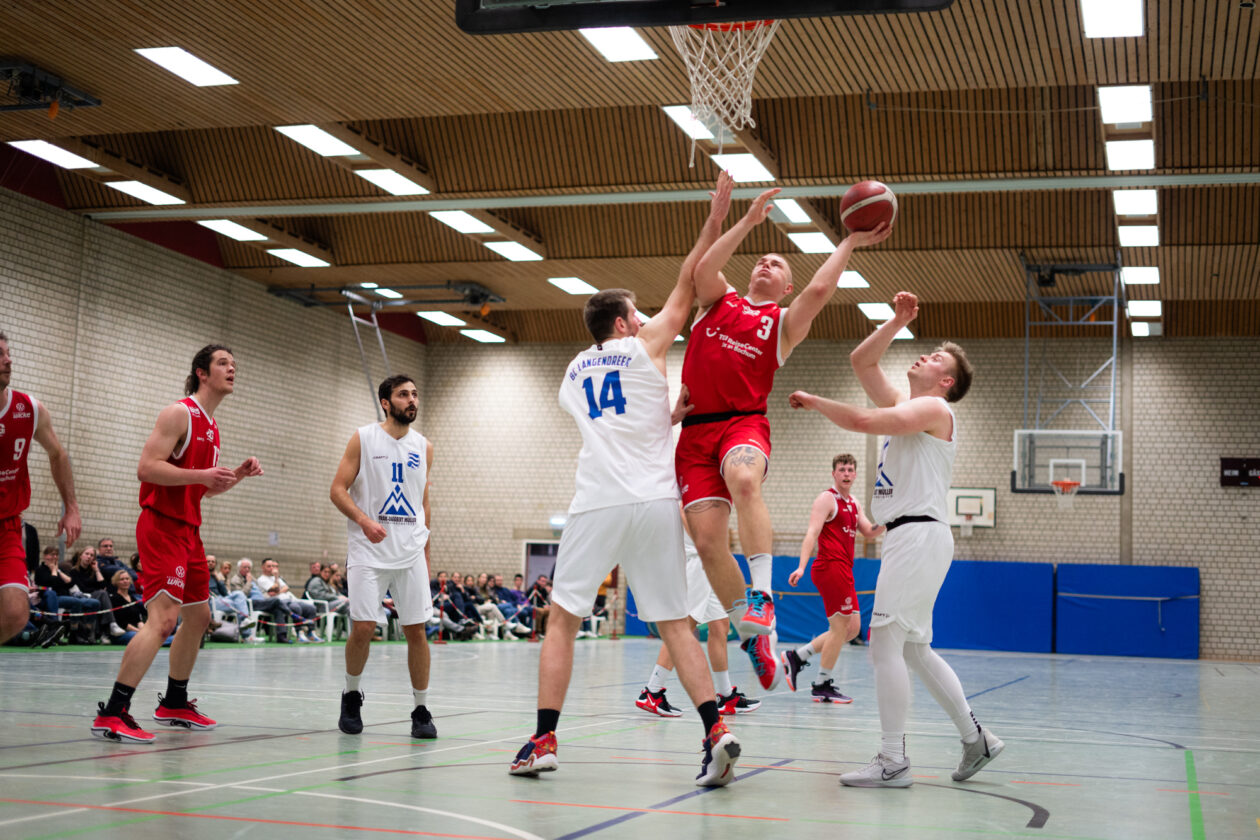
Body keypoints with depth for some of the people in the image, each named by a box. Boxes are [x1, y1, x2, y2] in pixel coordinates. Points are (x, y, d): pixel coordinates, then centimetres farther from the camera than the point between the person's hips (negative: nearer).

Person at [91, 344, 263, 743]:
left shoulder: (212, 426, 18)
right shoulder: (179, 413, -11)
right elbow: (147, 467, -20)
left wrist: (236, 475, 10)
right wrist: (203, 474, -24)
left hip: (188, 530, 10)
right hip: (162, 526, -10)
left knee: (198, 616, 17)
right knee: (163, 618, -20)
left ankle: (174, 703, 32)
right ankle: (111, 715, -19)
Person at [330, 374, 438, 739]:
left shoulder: (424, 447, 11)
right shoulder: (363, 439, 0)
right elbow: (337, 490, -3)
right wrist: (365, 520, -19)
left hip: (411, 552, 3)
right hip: (369, 550, -3)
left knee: (416, 630, -1)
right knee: (363, 627, -8)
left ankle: (421, 710, 9)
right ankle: (351, 696, 17)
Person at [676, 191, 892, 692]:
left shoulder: (785, 323, 15)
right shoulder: (718, 301, 22)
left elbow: (819, 290, -4)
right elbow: (704, 267, 0)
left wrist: (849, 244, 5)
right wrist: (748, 222, 1)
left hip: (744, 422, -3)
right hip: (696, 428, 3)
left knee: (743, 480, -38)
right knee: (707, 537, -7)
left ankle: (762, 594, -36)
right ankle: (751, 636, 7)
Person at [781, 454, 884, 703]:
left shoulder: (854, 504, 20)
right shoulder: (826, 499, -7)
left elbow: (869, 532, 15)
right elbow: (812, 533, -16)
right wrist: (801, 567, -26)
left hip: (844, 570, 9)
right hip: (831, 567, -9)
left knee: (852, 628, 10)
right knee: (840, 628, -6)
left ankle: (796, 657, 15)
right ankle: (823, 686, 3)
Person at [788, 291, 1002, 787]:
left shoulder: (933, 408, -7)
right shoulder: (904, 406, 20)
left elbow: (863, 421, -20)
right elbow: (861, 361, 21)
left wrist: (814, 402, -8)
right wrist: (897, 322, 13)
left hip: (919, 535, -10)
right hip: (908, 536, 10)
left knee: (885, 643, -11)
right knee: (913, 649, 14)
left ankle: (892, 762, -8)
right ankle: (975, 739, 22)